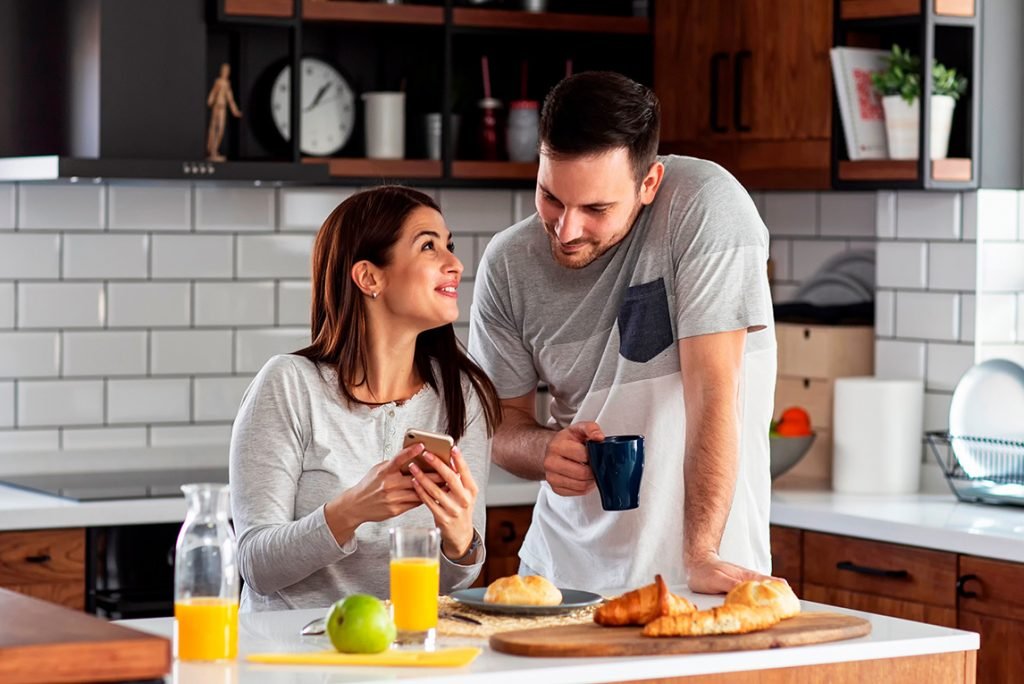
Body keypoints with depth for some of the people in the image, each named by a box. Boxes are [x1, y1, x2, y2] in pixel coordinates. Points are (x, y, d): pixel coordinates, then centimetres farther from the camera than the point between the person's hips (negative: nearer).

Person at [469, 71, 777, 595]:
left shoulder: (707, 205, -14)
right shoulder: (507, 263, -1)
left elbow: (713, 389, -17)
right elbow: (503, 419, 9)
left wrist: (701, 556, -22)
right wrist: (545, 449, -13)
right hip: (562, 567, 3)